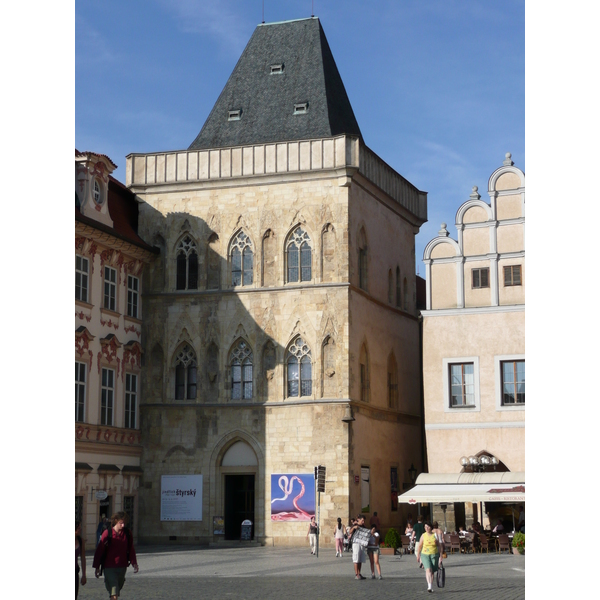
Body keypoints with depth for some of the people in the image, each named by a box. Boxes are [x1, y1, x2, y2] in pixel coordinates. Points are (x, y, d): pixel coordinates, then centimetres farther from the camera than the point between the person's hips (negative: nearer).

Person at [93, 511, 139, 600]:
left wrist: (134, 563, 0)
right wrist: (97, 567, -1)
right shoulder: (107, 533, -8)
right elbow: (99, 550, -2)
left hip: (122, 567, 5)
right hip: (109, 568, -4)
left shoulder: (128, 534, 3)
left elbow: (131, 550, 12)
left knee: (117, 590, 15)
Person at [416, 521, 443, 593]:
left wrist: (440, 556, 1)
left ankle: (431, 587, 22)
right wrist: (418, 555, 14)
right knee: (428, 570, -19)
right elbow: (419, 546, 9)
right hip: (425, 555, -1)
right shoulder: (423, 536, -1)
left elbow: (439, 546, 4)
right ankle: (429, 586, -28)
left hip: (434, 555, 1)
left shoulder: (435, 536, -1)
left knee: (432, 571, 6)